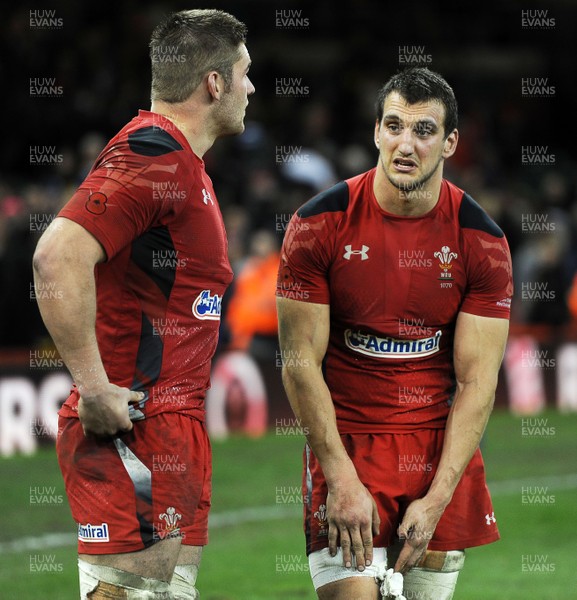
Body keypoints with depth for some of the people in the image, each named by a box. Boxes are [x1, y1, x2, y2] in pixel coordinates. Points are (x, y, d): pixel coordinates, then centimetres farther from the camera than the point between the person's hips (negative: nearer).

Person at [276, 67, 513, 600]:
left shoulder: (481, 241, -4)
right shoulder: (320, 225, -7)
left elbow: (477, 380, -5)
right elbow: (301, 361, -7)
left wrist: (437, 499, -12)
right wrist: (341, 478, -13)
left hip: (441, 445, 2)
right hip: (344, 439, -2)